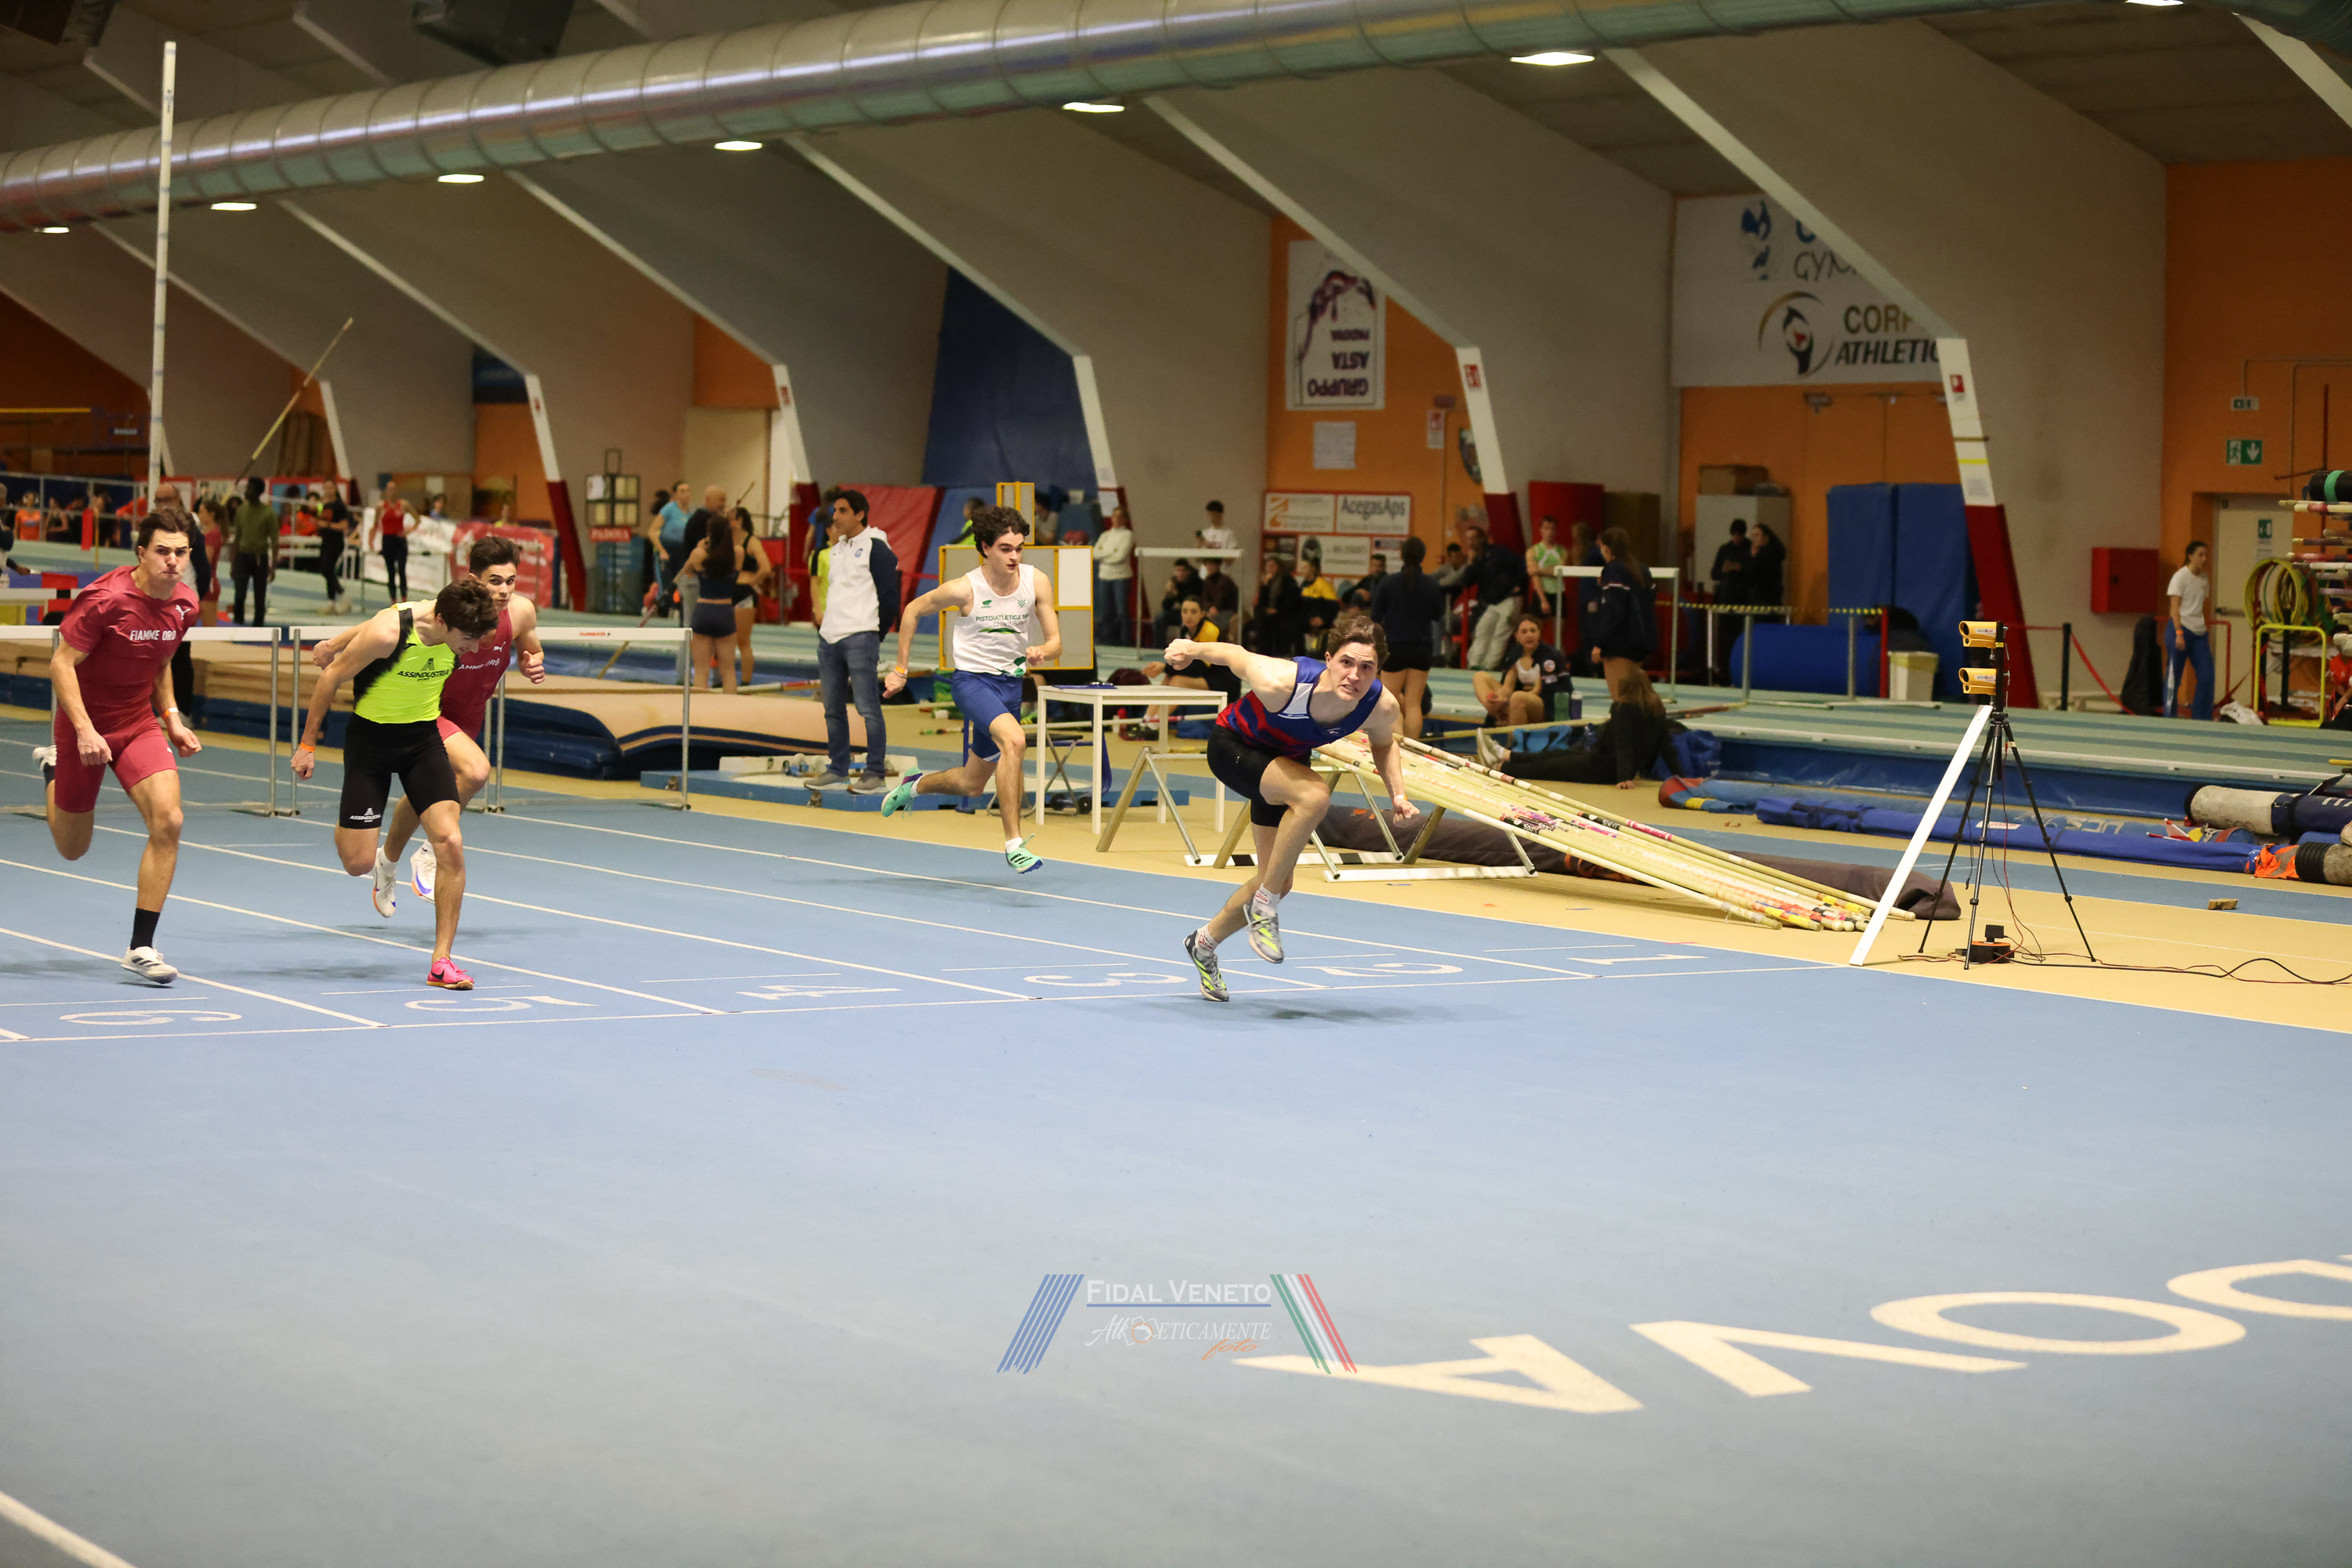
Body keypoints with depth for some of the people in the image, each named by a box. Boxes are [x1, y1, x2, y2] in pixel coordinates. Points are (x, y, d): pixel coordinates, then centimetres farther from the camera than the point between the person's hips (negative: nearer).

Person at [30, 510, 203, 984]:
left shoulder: (184, 603, -3)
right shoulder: (105, 599, -23)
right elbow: (61, 665, -19)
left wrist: (171, 718, 5)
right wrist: (84, 730, -28)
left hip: (139, 724, 4)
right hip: (84, 728, -4)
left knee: (168, 821, -21)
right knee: (73, 848, 13)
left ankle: (141, 948, -12)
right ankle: (53, 767, 48)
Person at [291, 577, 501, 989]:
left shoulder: (458, 634, -12)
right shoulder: (388, 632, -28)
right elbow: (332, 677, -13)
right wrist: (308, 744, -6)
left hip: (423, 738, 4)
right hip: (370, 737, -4)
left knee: (449, 843, -14)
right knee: (359, 863, -5)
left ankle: (441, 962, -6)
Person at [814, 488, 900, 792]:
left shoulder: (876, 548, -6)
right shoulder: (835, 551, 18)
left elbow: (890, 596, -7)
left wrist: (874, 633, -2)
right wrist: (825, 624, 13)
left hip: (860, 638, -8)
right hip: (828, 640, 8)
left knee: (868, 708, -9)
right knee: (833, 709, 12)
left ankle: (874, 772, -7)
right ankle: (837, 767, 20)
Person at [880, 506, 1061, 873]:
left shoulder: (1037, 582, -8)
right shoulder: (964, 589, -16)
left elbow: (1055, 643, -3)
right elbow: (913, 611, 1)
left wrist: (1041, 653, -27)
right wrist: (900, 669, 4)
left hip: (1010, 681, 5)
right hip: (972, 678, -5)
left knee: (971, 783, 16)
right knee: (1014, 740, -33)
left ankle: (914, 785, 48)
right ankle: (1013, 842, -28)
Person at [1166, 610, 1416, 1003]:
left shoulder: (1381, 706, -26)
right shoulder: (1281, 682, -41)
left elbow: (1383, 744, -1)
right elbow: (1234, 655, -20)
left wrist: (1397, 793, -15)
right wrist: (1190, 649, -1)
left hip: (1286, 763, 6)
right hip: (1233, 746, -6)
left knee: (1277, 882, 12)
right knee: (1314, 795, -34)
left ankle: (1204, 944, 38)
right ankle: (1264, 905, -16)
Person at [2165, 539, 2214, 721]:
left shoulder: (2204, 578, 13)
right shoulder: (2180, 577, -7)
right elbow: (2175, 607, -12)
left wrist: (2207, 631, 15)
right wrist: (2179, 633, -20)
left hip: (2199, 632, 7)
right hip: (2181, 628, -7)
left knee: (2207, 676, 0)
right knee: (2173, 678, 0)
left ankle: (2202, 718, 7)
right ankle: (2169, 718, 7)